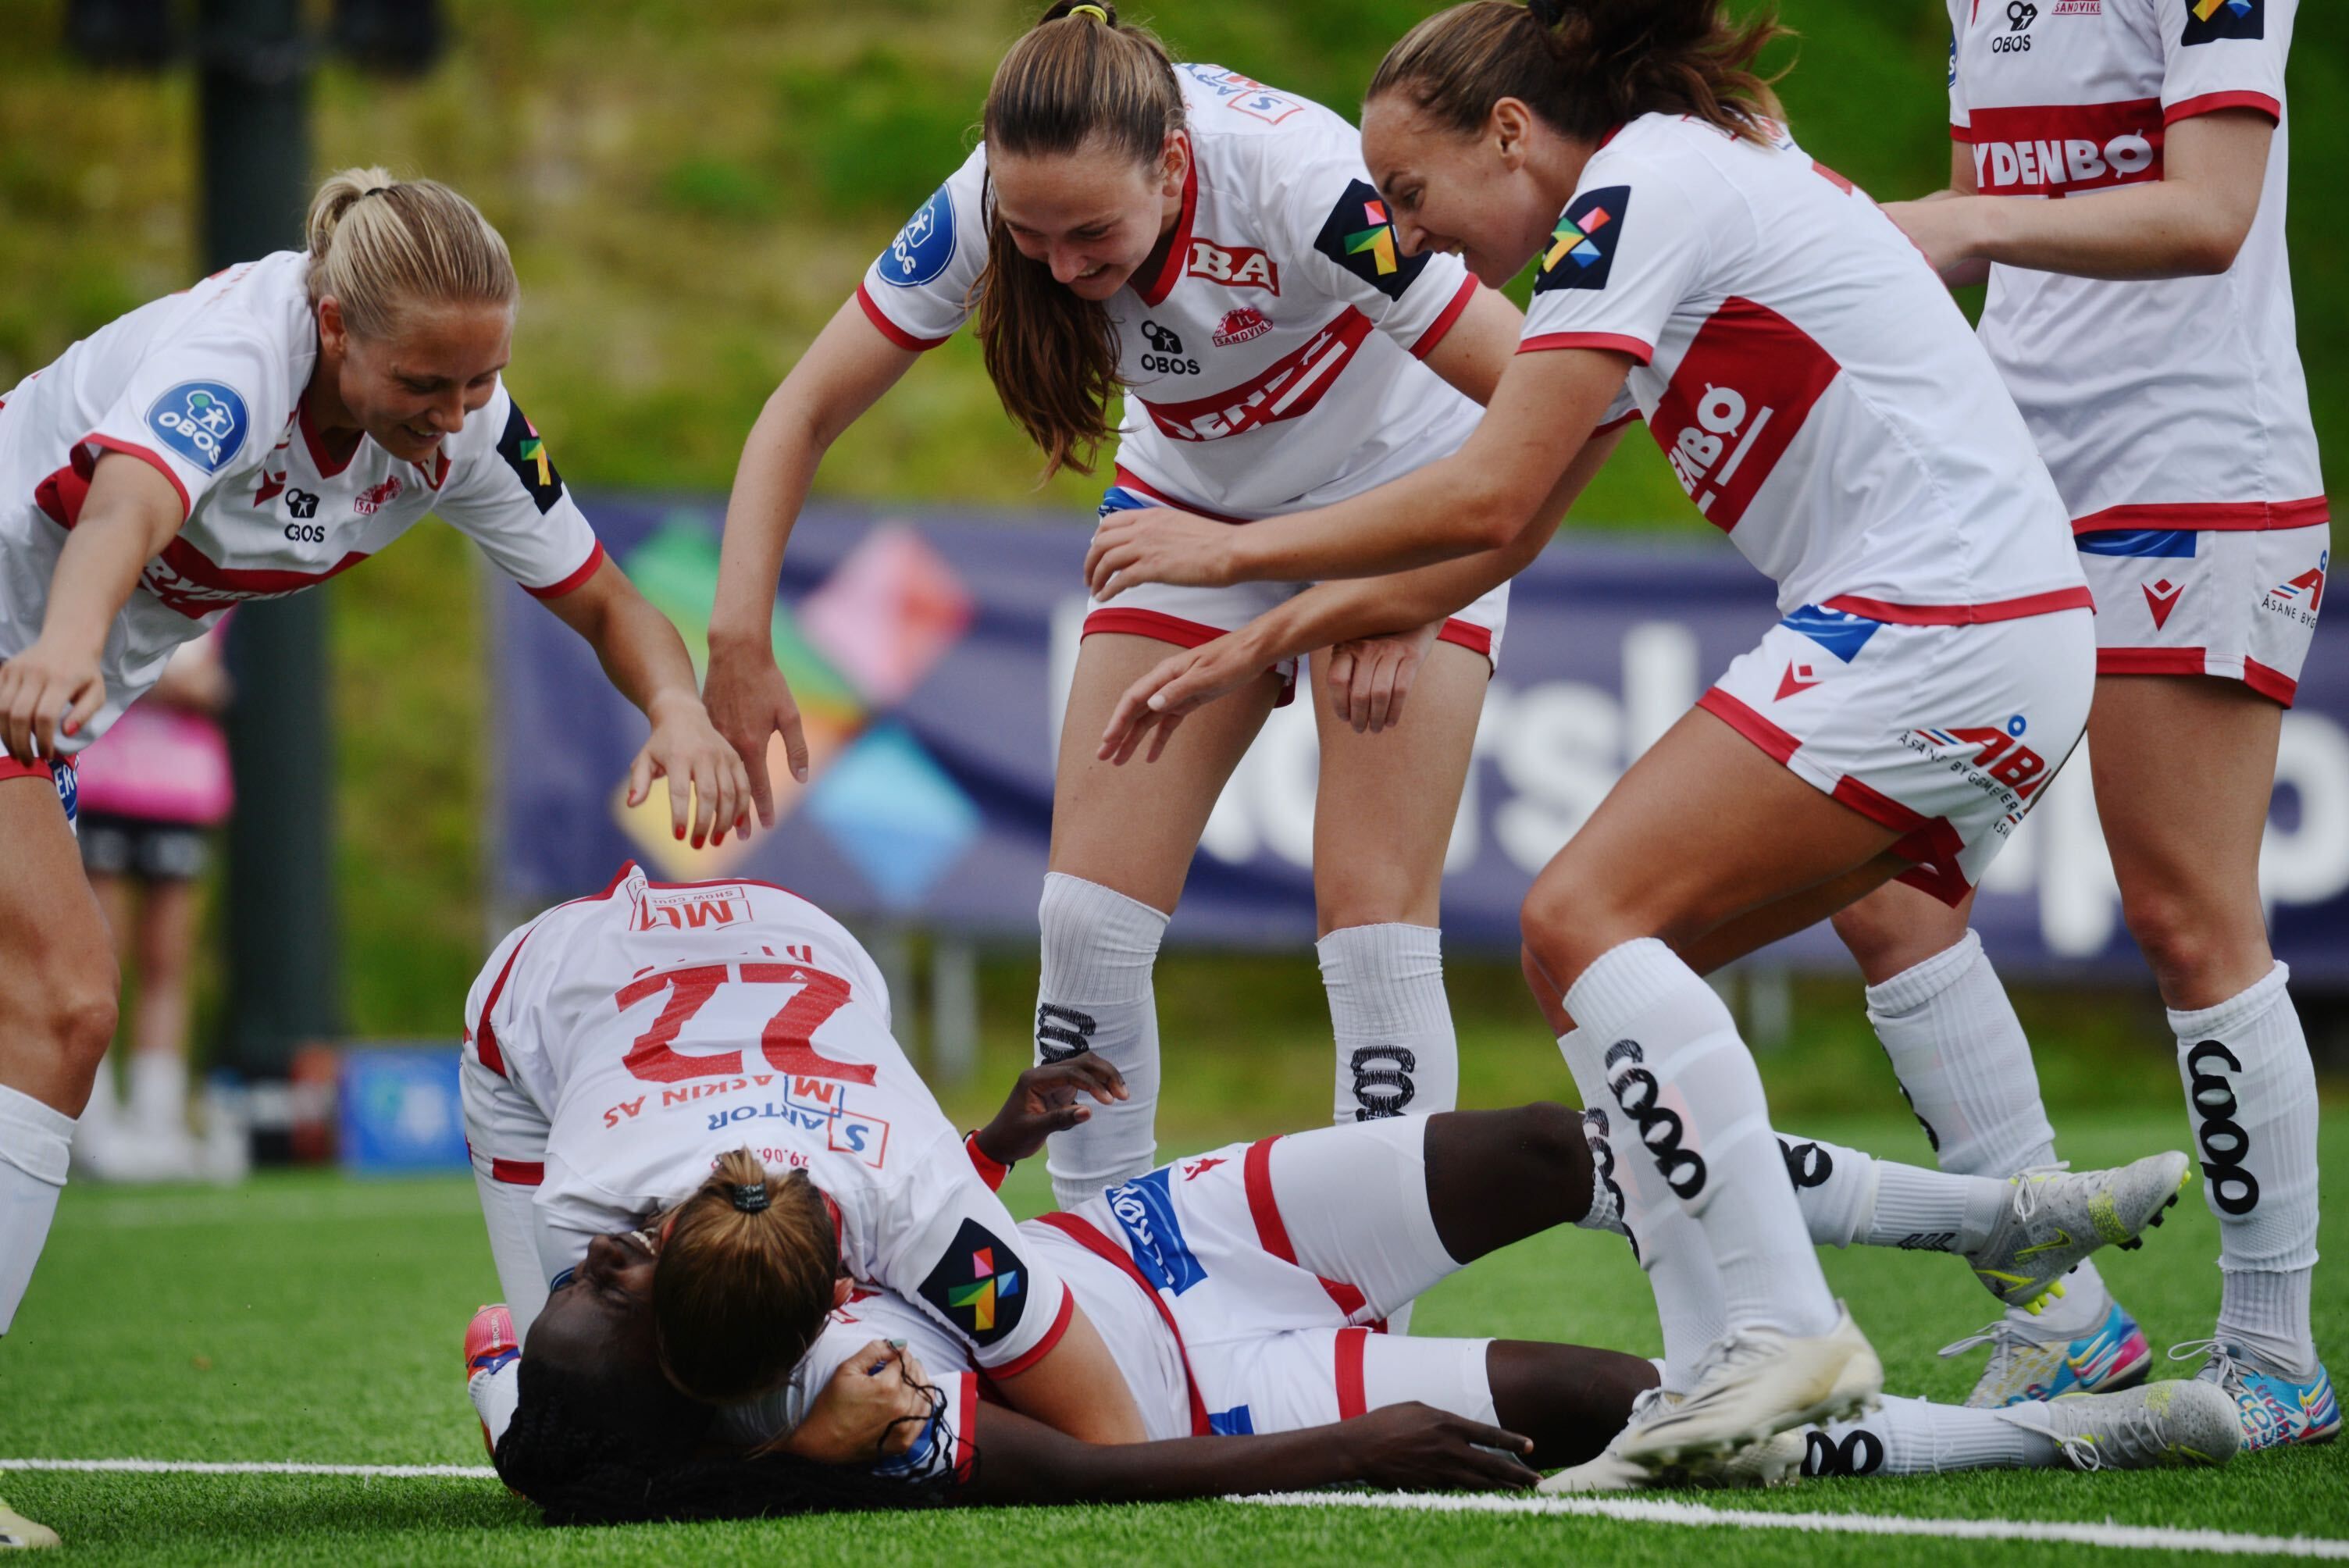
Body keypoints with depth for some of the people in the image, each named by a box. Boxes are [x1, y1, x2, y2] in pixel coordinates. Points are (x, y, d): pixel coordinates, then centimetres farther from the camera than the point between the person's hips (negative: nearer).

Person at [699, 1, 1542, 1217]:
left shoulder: (1297, 180, -37)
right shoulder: (992, 205, -24)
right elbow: (804, 412, -13)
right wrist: (739, 642, -23)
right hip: (1192, 501, 4)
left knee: (1374, 921, -14)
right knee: (1089, 914, -5)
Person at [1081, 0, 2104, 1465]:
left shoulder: (1637, 188, -8)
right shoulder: (1684, 178, 22)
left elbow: (1486, 497, -16)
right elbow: (1497, 542, 26)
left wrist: (1236, 549, -4)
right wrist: (1254, 645, 24)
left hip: (1927, 626, -10)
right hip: (2011, 649, 10)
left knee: (1587, 918, -14)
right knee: (1635, 955, 7)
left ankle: (1785, 1330, -18)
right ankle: (1728, 1379, 0)